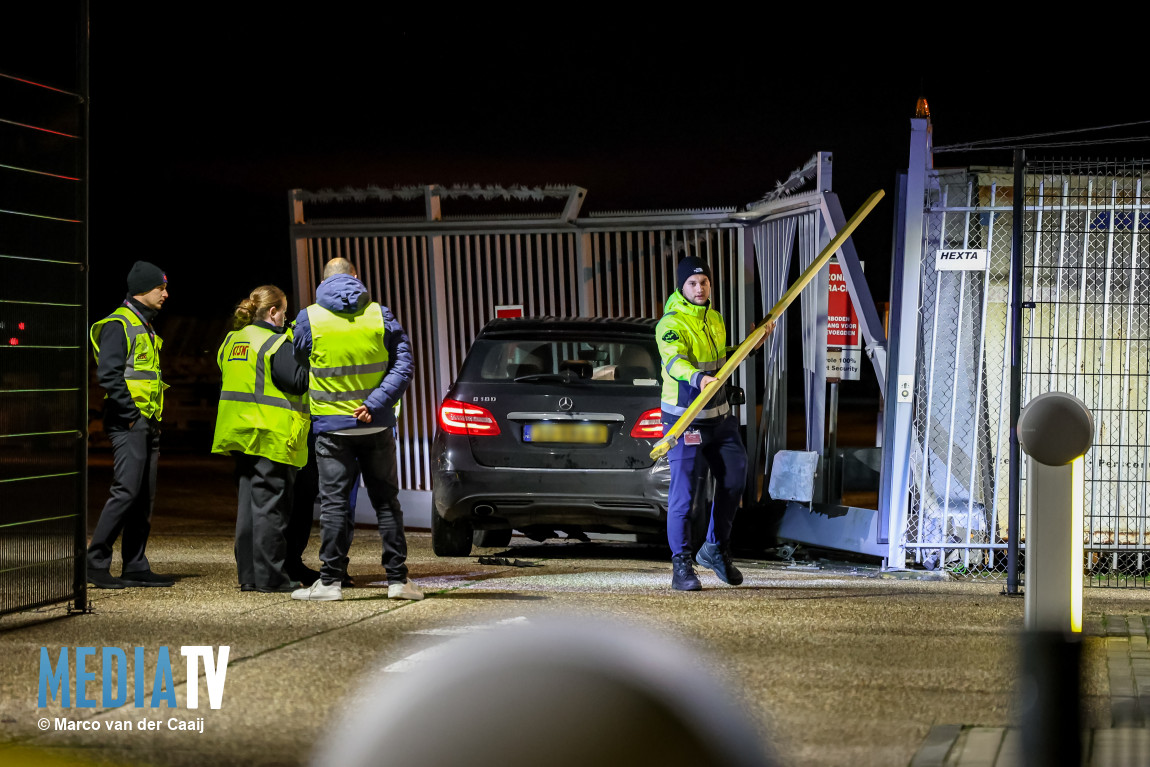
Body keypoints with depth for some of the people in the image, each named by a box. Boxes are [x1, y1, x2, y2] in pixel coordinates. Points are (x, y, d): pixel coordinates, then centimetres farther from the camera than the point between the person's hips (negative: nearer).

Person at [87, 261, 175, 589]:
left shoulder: (145, 328, 21)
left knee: (144, 498, 8)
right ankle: (95, 564, -12)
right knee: (126, 491, -16)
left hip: (146, 423, 10)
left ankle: (135, 567, 11)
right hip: (128, 423, -10)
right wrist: (131, 414, -18)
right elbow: (108, 373, -19)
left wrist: (154, 425, 19)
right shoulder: (119, 324, -9)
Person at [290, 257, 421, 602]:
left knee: (334, 502, 3)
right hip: (376, 425, 1)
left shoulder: (309, 319, -4)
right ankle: (397, 578, 8)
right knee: (386, 501, 8)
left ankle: (331, 580, 2)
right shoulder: (380, 315, -1)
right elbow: (403, 365, -7)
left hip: (331, 425, -1)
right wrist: (374, 404, -13)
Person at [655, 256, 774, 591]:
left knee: (734, 477, 10)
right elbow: (675, 362, -35)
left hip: (719, 415, 8)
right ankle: (681, 565, -2)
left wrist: (752, 344, 21)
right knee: (684, 490, -8)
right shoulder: (671, 324, -16)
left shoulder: (714, 318, 10)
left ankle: (715, 548, 27)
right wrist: (698, 378, -53)